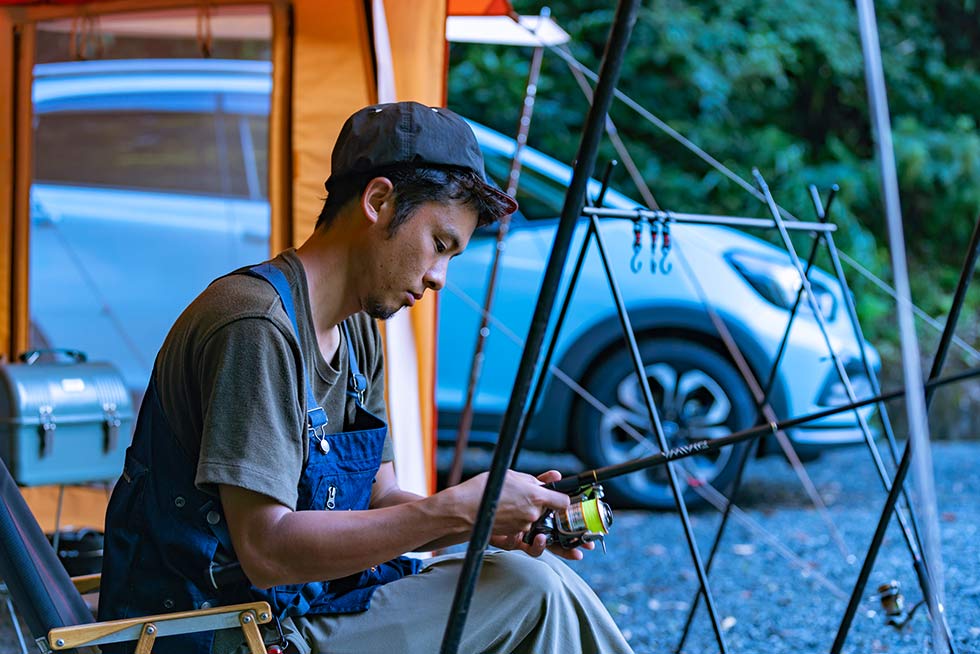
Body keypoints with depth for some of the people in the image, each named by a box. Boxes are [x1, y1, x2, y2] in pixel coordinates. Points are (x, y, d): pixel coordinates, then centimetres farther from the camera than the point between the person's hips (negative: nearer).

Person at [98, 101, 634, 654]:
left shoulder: (358, 335, 11)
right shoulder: (257, 328, -21)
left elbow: (379, 502, 11)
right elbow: (266, 551, -26)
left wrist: (490, 518, -9)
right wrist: (454, 510, -25)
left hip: (302, 600, 9)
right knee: (535, 593, -12)